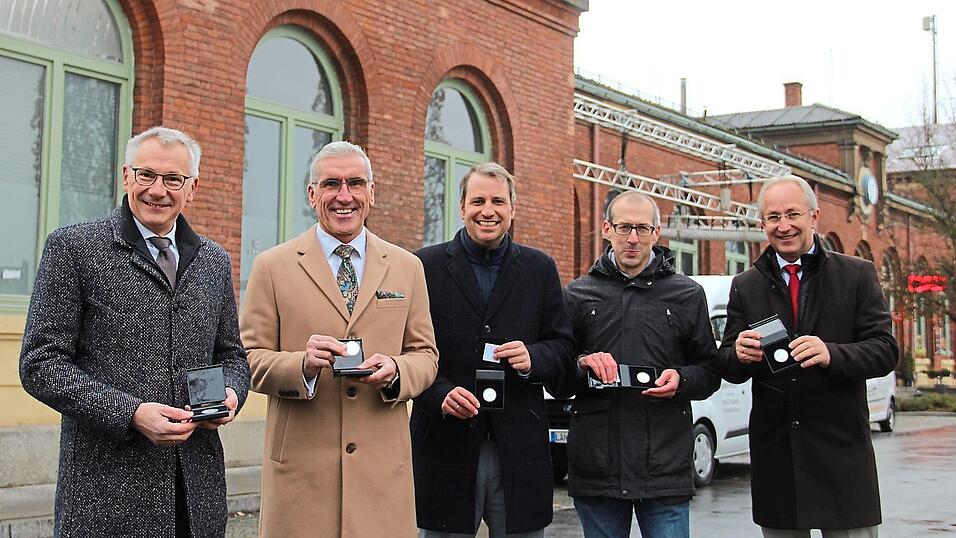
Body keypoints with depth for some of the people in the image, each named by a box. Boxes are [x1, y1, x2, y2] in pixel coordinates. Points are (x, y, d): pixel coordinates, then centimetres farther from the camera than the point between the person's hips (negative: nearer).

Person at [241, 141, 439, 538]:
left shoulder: (407, 268, 11)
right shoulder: (272, 267, 4)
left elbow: (425, 355, 12)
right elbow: (250, 359, 1)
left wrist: (396, 370, -10)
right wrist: (303, 364, -18)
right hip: (301, 464, -2)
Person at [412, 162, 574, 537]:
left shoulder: (540, 268, 10)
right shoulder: (426, 266, 3)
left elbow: (562, 343, 10)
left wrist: (533, 359, -11)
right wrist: (439, 395, -17)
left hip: (519, 447, 2)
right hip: (447, 446, -2)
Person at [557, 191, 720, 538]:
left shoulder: (688, 295, 10)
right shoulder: (578, 295, 10)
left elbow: (709, 372, 12)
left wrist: (681, 380, -9)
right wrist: (583, 365, -10)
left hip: (666, 467, 0)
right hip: (596, 467, 1)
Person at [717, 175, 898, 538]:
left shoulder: (857, 275, 3)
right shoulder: (745, 286, 9)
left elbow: (885, 351, -4)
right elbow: (727, 368, 7)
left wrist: (832, 354, -23)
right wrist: (739, 355, -18)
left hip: (842, 453, -2)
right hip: (774, 453, 2)